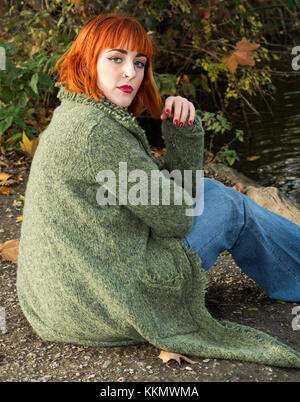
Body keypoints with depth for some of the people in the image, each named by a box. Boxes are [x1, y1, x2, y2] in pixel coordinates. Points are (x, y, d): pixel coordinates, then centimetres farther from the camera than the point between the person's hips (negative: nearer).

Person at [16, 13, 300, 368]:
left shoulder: (78, 118, 10)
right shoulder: (91, 129, -23)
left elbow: (181, 190, 9)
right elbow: (175, 216, -18)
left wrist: (183, 129, -6)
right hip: (100, 307, -9)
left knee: (209, 190, 18)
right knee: (230, 206, 1)